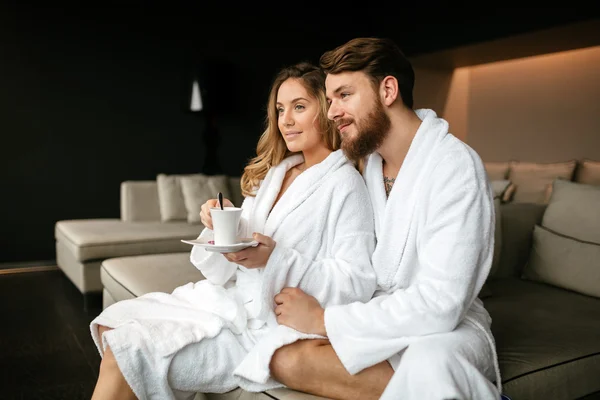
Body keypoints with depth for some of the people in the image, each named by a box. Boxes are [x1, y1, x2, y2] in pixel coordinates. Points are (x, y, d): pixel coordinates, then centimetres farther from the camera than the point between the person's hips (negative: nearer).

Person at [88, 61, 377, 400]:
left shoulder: (344, 183, -10)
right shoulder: (275, 172, 12)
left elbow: (357, 284, -18)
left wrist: (276, 258, -26)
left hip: (270, 328, -7)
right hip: (231, 300, 7)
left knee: (128, 352, -13)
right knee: (115, 323, 1)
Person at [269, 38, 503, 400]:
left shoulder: (455, 166, -18)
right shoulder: (363, 161, 3)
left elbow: (440, 305, -24)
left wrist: (323, 320, -18)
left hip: (446, 324, -7)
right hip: (376, 315, 7)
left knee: (432, 364, -41)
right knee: (287, 359, -22)